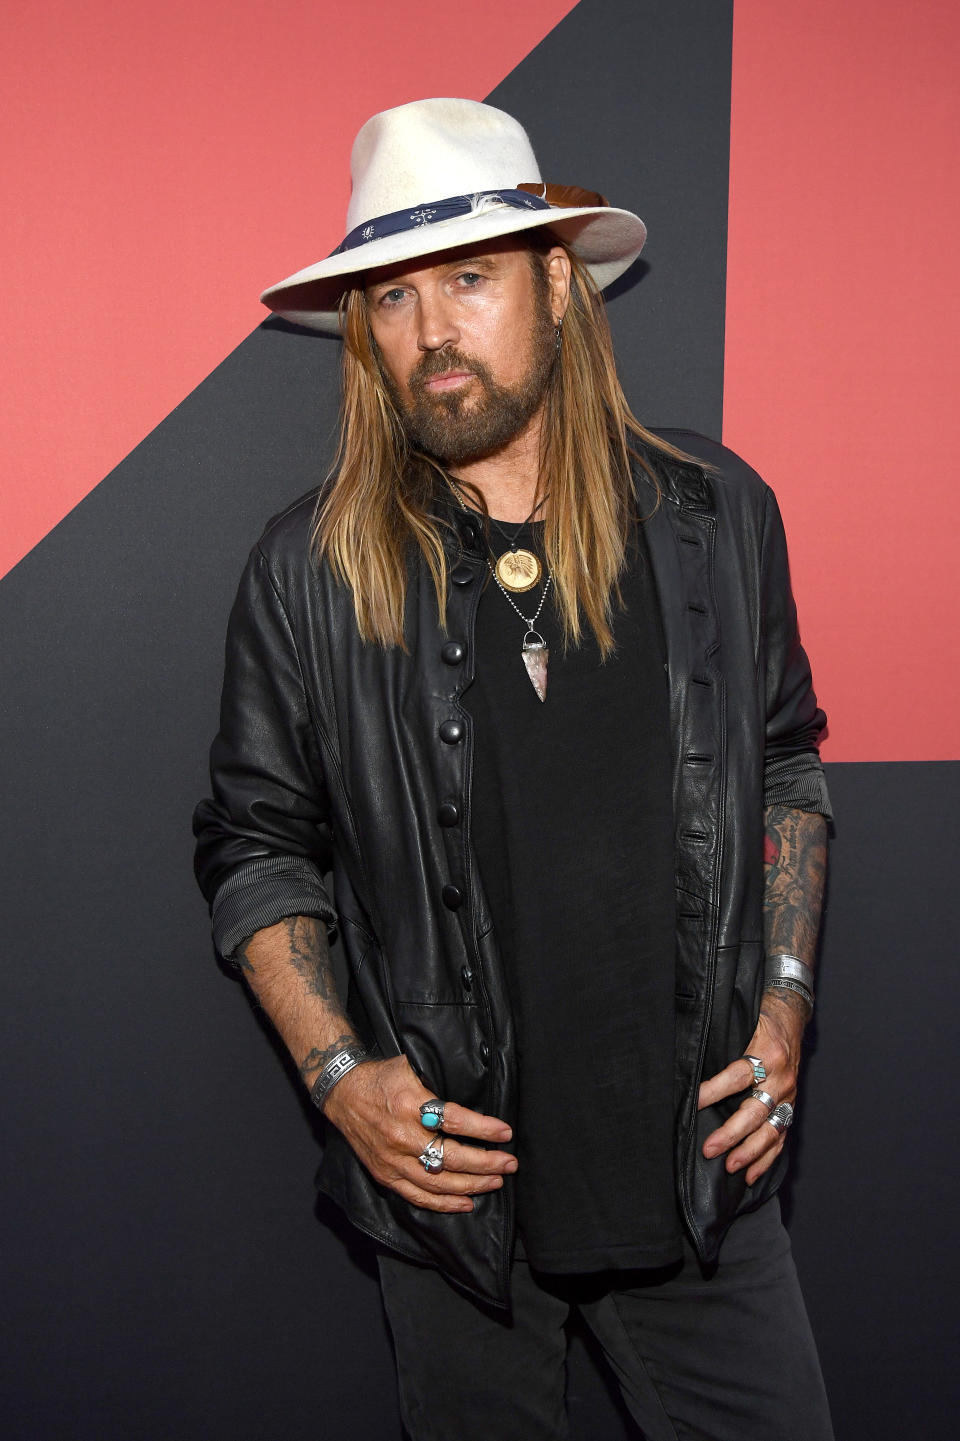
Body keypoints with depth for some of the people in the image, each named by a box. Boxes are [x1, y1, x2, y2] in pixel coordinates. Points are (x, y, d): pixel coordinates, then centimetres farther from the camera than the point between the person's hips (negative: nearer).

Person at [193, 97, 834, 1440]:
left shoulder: (719, 514, -2)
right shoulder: (307, 572, -7)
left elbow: (785, 761, 9)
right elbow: (256, 842, 1)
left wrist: (784, 997, 0)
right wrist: (337, 1071, -9)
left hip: (701, 1165, 1)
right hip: (453, 1168, 0)